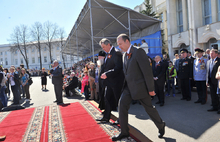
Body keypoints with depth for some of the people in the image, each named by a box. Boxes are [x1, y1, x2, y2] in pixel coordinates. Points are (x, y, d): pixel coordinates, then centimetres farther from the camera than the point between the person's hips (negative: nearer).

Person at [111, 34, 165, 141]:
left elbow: (147, 71, -18)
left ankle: (161, 126, 34)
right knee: (122, 104, -2)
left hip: (140, 86, -7)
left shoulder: (138, 52, -15)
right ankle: (124, 132, 12)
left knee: (149, 108, 7)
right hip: (129, 86, 7)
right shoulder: (124, 55, 10)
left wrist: (151, 89, -17)